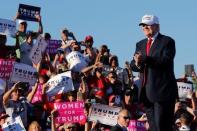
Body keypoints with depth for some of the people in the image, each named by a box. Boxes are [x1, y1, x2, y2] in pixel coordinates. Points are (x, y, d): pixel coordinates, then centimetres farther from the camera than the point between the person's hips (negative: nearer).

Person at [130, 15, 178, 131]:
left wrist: (145, 59, -25)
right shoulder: (140, 44, 19)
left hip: (163, 91, -6)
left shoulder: (167, 41, -1)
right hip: (147, 92, 6)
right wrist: (138, 64, -13)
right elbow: (133, 64, 12)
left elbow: (166, 60, -17)